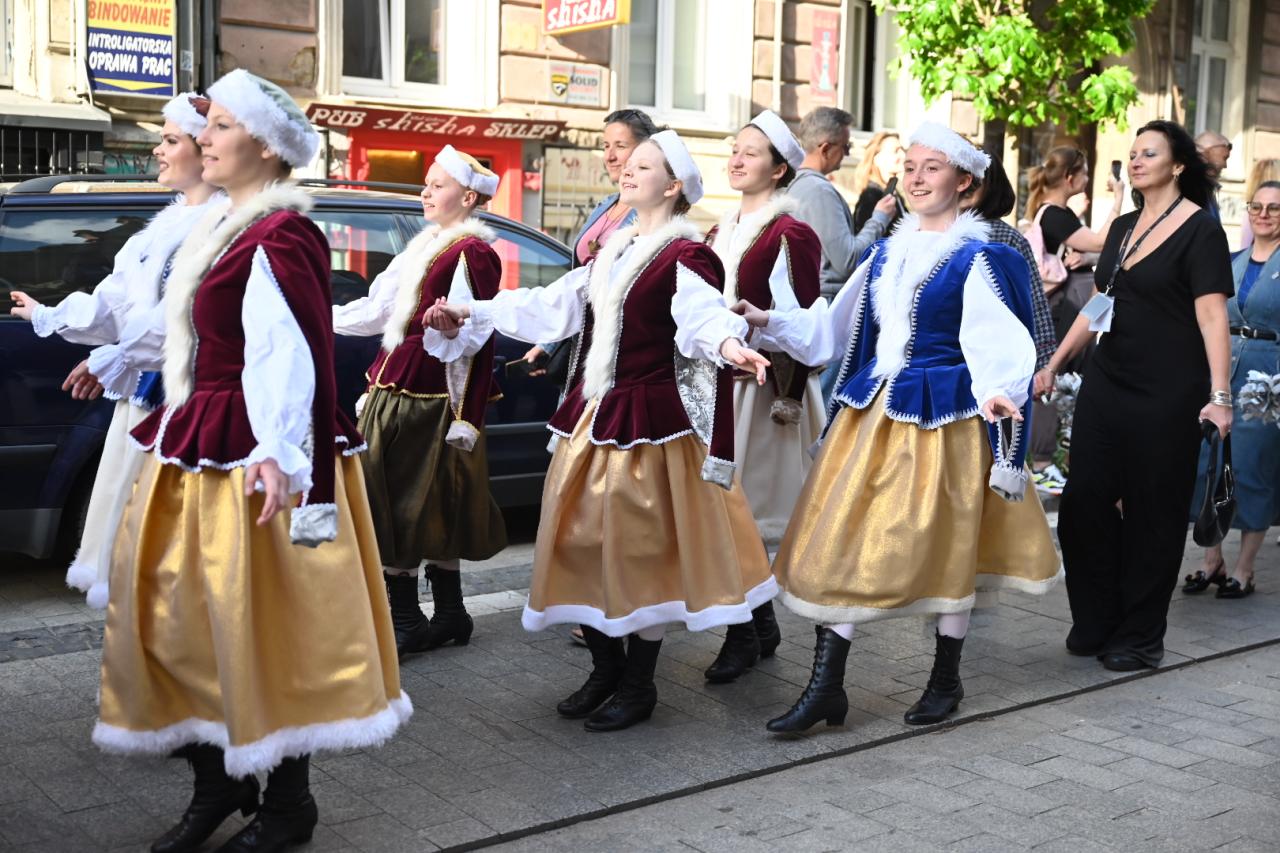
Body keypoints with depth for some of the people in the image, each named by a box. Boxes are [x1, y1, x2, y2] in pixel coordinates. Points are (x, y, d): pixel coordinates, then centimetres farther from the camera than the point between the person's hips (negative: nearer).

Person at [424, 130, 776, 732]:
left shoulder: (685, 255, -8)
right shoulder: (612, 250, 17)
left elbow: (702, 314, -25)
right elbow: (553, 306, 17)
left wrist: (726, 344, -48)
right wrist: (471, 315, 15)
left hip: (648, 417, -8)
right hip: (591, 413, 8)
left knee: (639, 546, -2)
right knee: (584, 539, 9)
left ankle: (638, 685, 12)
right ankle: (605, 669, 24)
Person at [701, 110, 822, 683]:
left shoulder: (789, 234, -9)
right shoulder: (724, 231, 16)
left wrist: (787, 399, -15)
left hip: (759, 384, -8)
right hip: (718, 380, 8)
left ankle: (743, 636, 3)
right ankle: (762, 626, 23)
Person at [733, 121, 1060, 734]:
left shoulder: (979, 259, -6)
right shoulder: (888, 253, 12)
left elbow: (996, 342, -15)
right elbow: (835, 323, 17)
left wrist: (996, 394, -35)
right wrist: (770, 322, 6)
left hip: (942, 415, -6)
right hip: (873, 409, 6)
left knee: (944, 546, 4)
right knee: (841, 540, 1)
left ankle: (946, 681, 23)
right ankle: (826, 688, 7)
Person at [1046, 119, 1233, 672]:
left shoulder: (1200, 231, -7)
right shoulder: (1123, 227, 14)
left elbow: (1211, 317, -15)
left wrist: (1220, 395, -22)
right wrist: (1054, 363, 14)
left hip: (1166, 395, -6)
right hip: (1107, 383, 7)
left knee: (1153, 512, 2)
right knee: (1084, 503, 5)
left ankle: (1141, 636, 16)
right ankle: (1094, 624, 21)